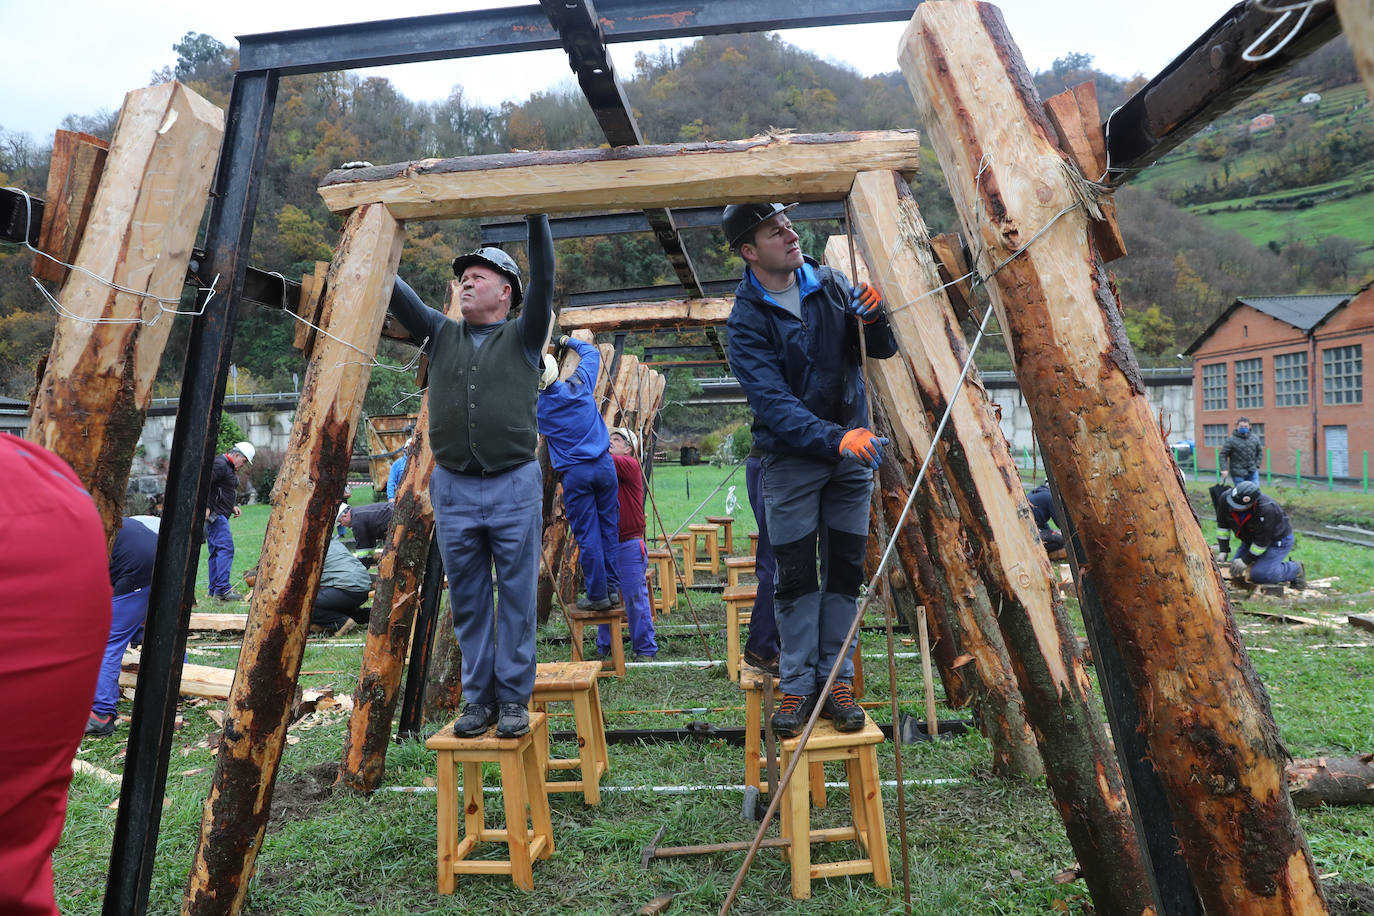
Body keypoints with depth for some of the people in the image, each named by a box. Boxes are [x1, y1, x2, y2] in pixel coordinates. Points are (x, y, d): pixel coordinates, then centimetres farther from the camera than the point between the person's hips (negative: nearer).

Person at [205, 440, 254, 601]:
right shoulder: (219, 465, -12)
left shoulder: (230, 468, 21)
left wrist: (233, 506, 14)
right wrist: (205, 507, -22)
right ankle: (222, 589, -16)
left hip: (219, 515, 11)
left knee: (216, 552, 11)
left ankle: (214, 590, 14)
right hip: (214, 515, -11)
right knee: (226, 548, -14)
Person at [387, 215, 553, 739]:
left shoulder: (522, 338, 5)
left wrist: (536, 215, -10)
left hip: (515, 486, -3)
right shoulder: (442, 336, 14)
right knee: (468, 602, 8)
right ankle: (479, 698, 19)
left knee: (516, 598, 2)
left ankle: (514, 698, 12)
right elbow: (395, 293, 10)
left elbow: (543, 280, -7)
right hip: (453, 489, 3)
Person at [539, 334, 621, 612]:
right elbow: (592, 352, 20)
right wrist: (569, 341, 35)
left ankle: (598, 595, 9)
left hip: (574, 474, -3)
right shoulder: (580, 383, 2)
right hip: (603, 464, 3)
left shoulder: (539, 406, -4)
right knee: (609, 527, 11)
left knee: (587, 536, 3)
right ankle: (613, 587, 17)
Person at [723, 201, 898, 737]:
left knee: (844, 570, 6)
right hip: (791, 458, -3)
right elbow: (773, 402, -21)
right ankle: (798, 686, 12)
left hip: (851, 451, 4)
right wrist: (834, 439, -34)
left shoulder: (831, 285, 1)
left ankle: (836, 680, 17)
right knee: (795, 576, 0)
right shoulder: (747, 320, -11)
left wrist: (872, 320, -18)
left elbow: (882, 351, 5)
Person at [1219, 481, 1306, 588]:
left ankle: (1295, 570, 4)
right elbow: (1223, 525, -6)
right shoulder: (1226, 497, -21)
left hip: (1278, 540, -7)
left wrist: (1245, 561, -23)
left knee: (1258, 574, -20)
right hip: (1250, 539, 7)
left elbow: (1262, 542, -28)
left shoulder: (1266, 510, -38)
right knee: (1234, 569, 2)